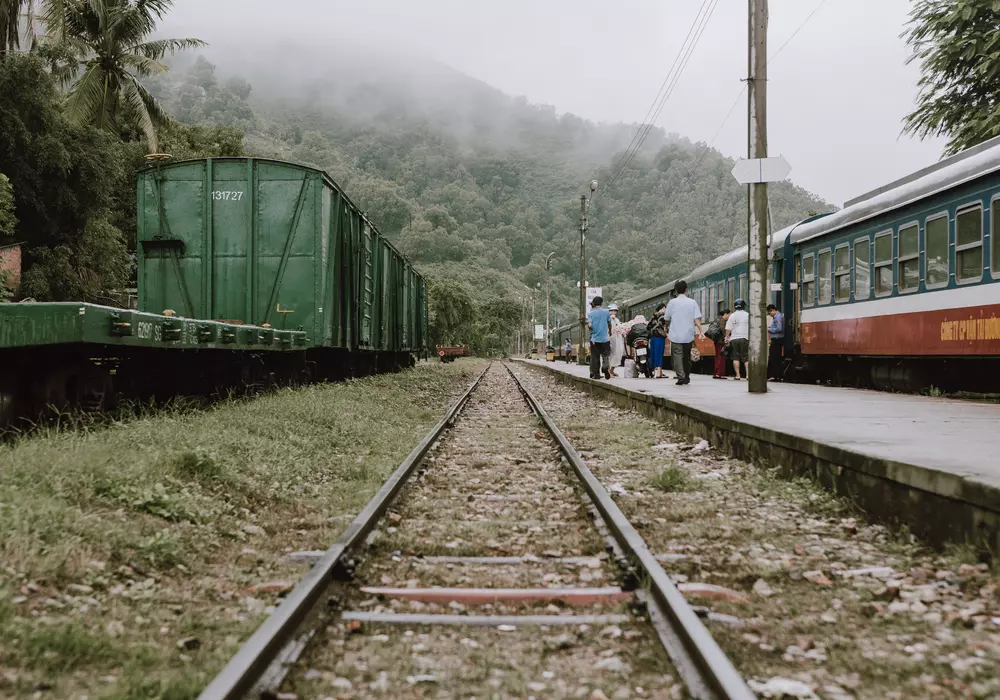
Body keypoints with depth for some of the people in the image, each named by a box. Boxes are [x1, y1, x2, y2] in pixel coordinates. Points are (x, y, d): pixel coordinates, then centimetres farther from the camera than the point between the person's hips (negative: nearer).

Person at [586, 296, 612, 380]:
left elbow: (590, 325, -11)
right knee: (606, 354, 6)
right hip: (605, 338, 0)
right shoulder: (606, 312, 0)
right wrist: (610, 332, 29)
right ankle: (605, 367, -21)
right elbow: (609, 324, 10)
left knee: (595, 357, 7)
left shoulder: (590, 313, -2)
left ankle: (596, 374, 6)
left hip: (594, 338, 0)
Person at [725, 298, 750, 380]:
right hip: (745, 338, 0)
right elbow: (751, 327, 6)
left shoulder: (732, 315, 1)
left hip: (734, 339, 0)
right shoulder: (747, 315, 4)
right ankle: (748, 375, -5)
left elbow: (728, 328, -2)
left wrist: (727, 337, 9)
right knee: (746, 358, 4)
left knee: (736, 358, 3)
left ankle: (737, 375, -2)